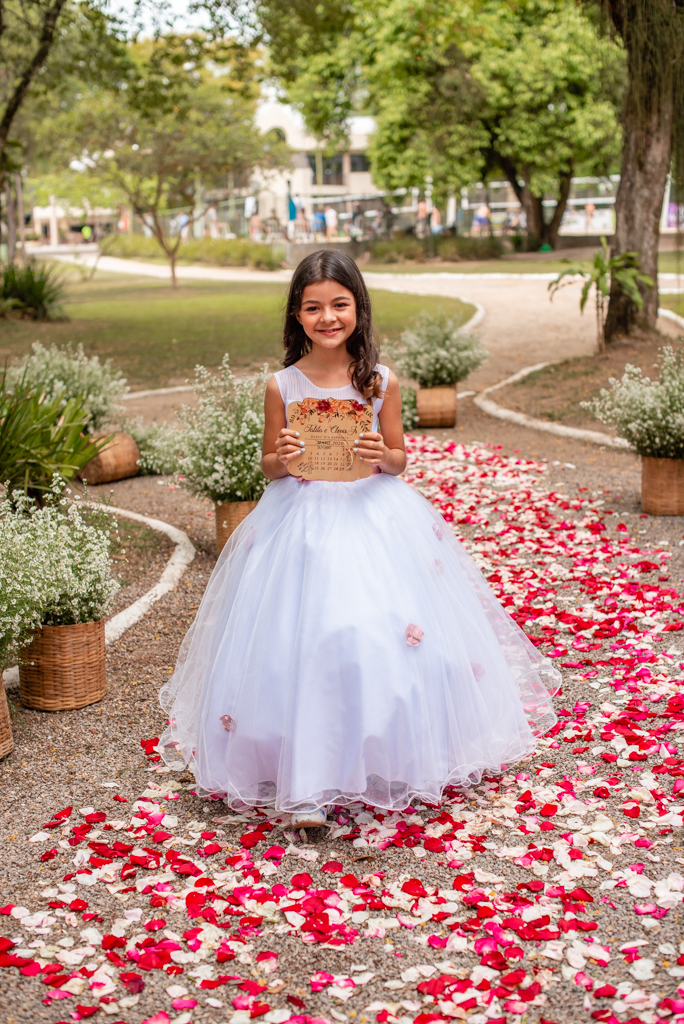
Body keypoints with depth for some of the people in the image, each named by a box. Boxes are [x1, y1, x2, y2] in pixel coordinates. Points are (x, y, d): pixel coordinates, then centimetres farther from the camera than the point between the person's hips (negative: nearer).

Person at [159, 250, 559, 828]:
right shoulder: (283, 385, -2)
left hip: (373, 516, 1)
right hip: (302, 524, -1)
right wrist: (282, 461, -15)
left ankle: (392, 762, 16)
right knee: (303, 647, -8)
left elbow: (399, 460, 6)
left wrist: (381, 456, -15)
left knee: (385, 639, -4)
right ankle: (307, 785, 0)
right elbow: (268, 465, 7)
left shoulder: (381, 382, -1)